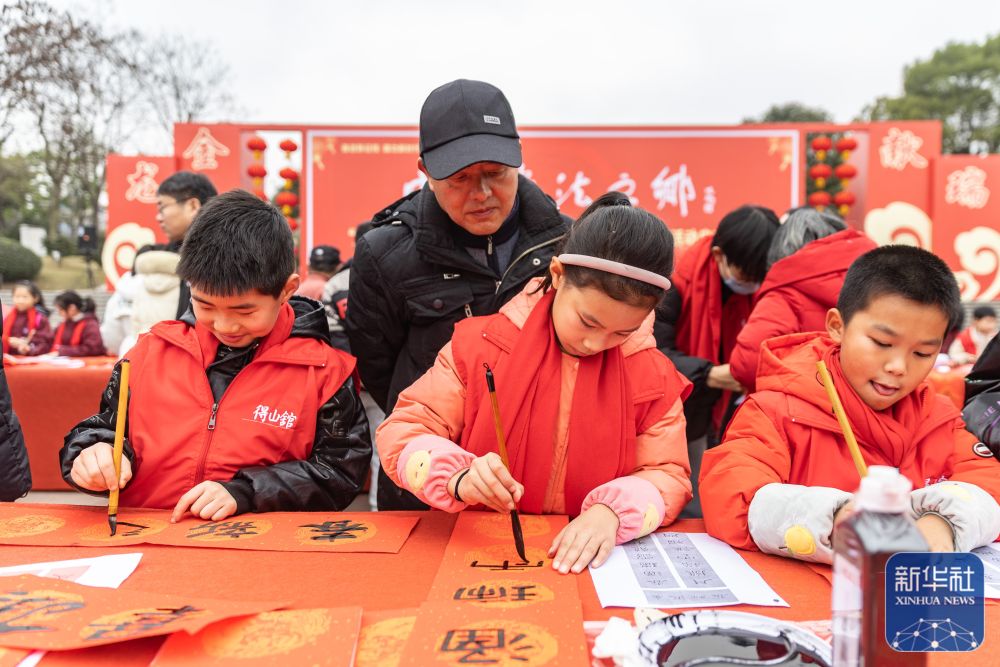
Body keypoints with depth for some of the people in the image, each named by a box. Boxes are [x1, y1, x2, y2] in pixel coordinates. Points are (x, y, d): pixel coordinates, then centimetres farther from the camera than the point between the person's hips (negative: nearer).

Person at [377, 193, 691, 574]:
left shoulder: (653, 376, -1)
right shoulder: (481, 344, -5)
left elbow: (668, 476, 0)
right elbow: (401, 431, -4)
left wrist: (612, 512, -21)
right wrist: (459, 478, -24)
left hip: (591, 563, 0)